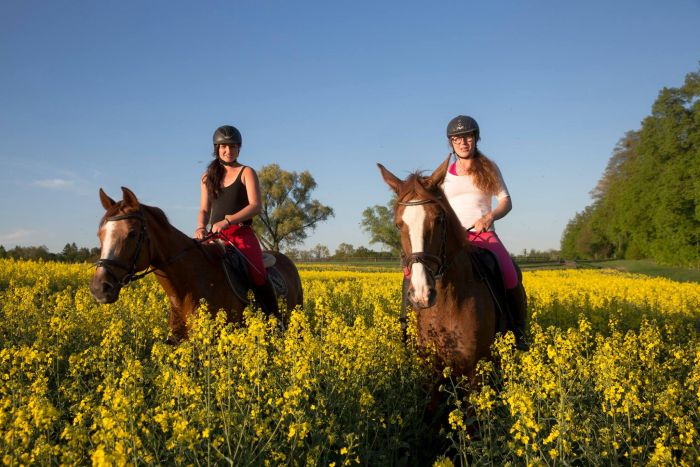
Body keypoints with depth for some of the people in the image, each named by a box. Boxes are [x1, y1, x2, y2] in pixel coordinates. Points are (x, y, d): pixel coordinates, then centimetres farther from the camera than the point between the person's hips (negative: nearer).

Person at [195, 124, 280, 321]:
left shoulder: (246, 173, 5)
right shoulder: (208, 177, 18)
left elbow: (256, 206, -7)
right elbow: (204, 210, 17)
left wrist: (227, 220, -19)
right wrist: (200, 227, -6)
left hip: (242, 233, -4)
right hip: (216, 236, 4)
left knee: (257, 275, -26)